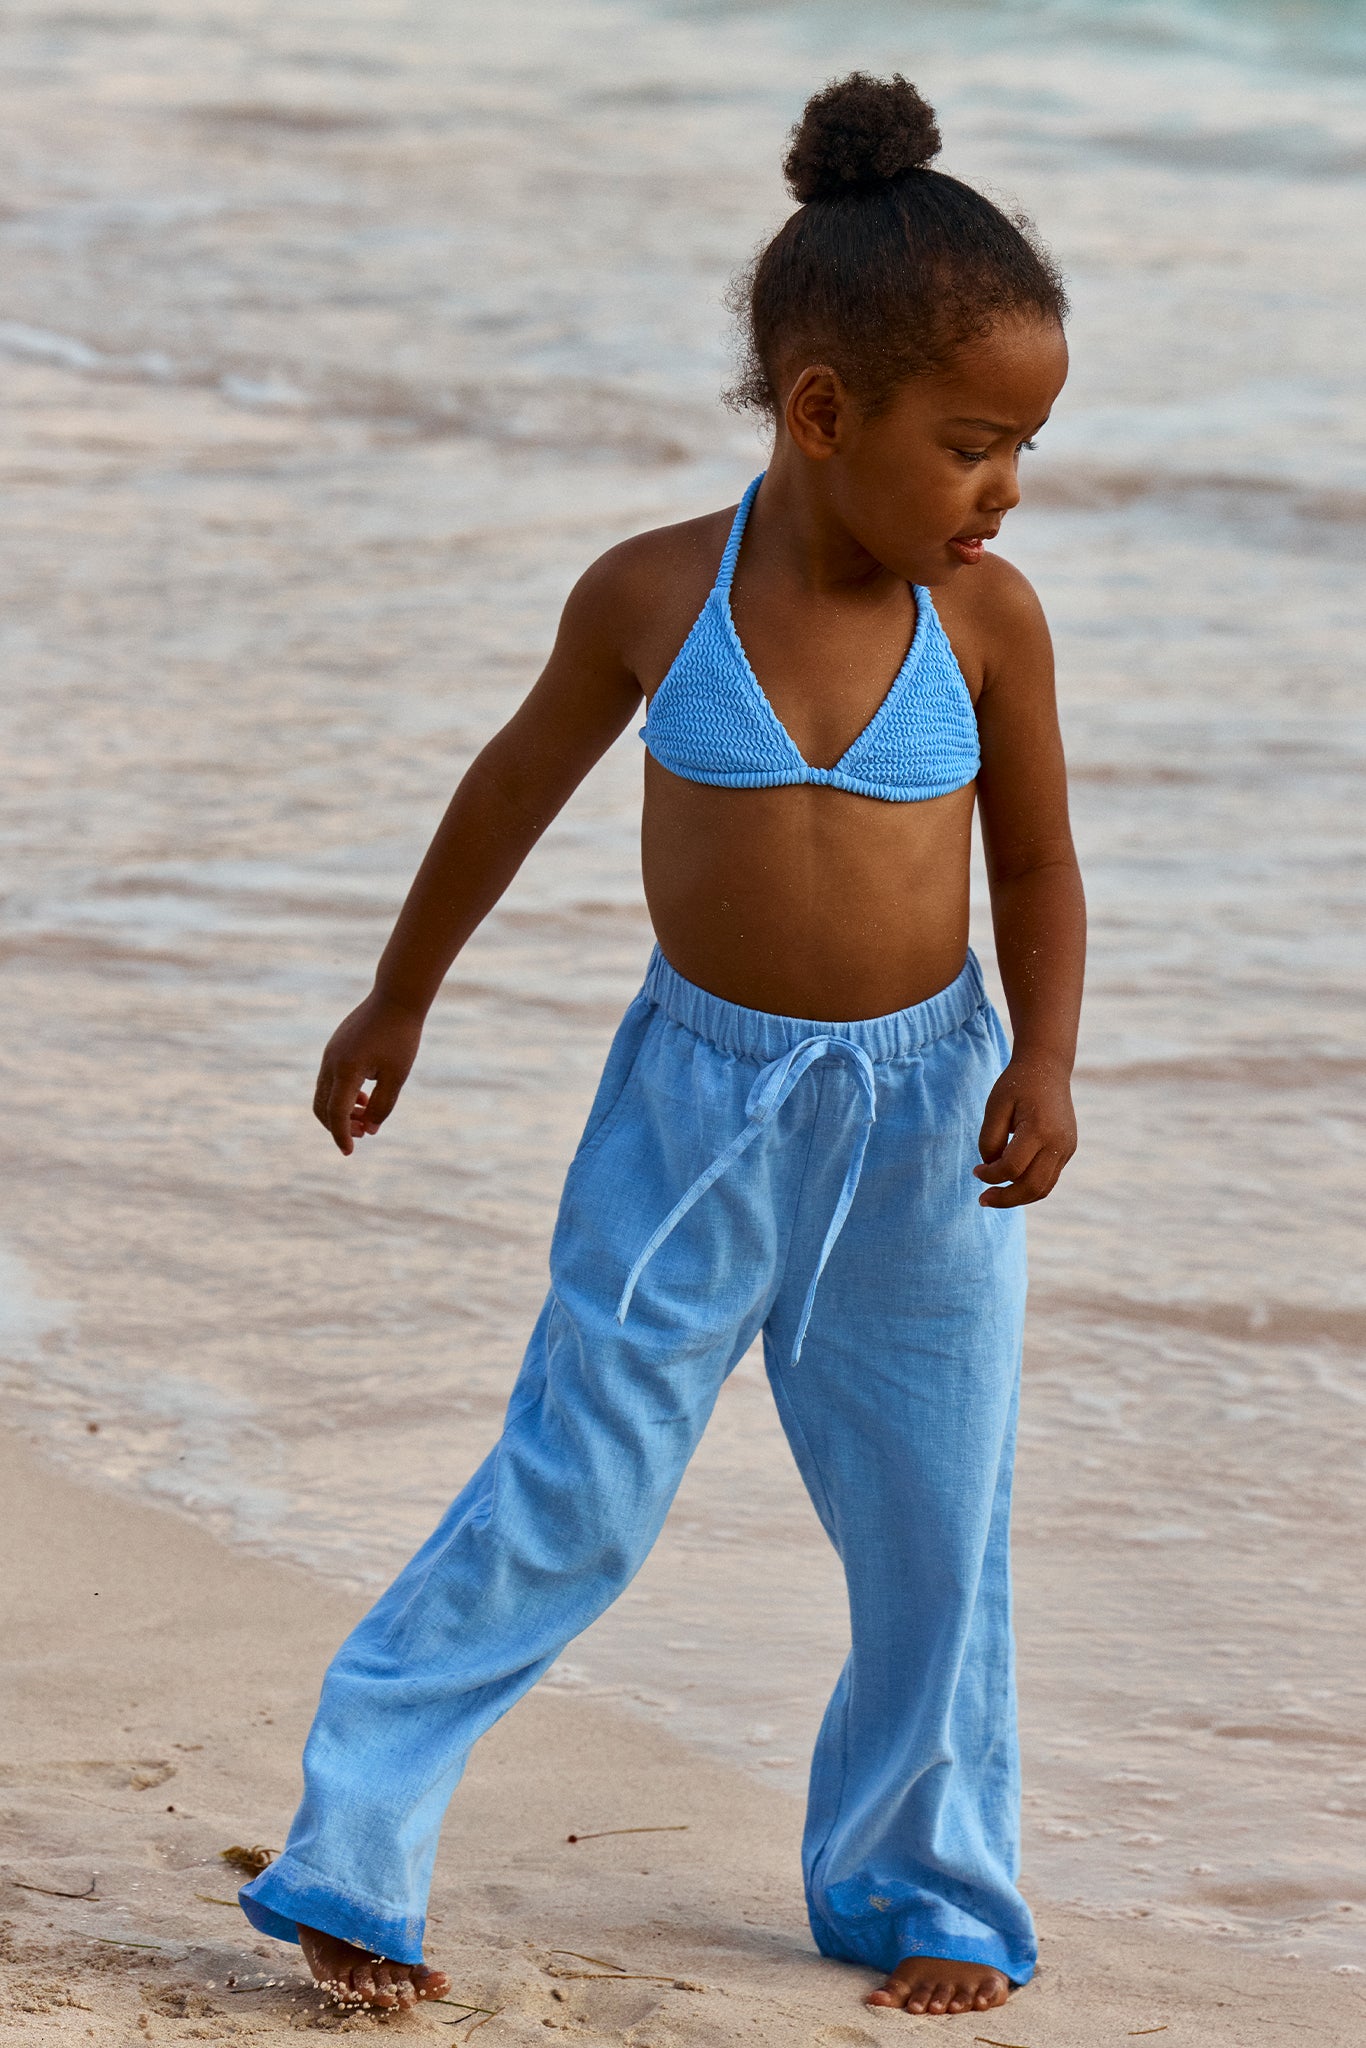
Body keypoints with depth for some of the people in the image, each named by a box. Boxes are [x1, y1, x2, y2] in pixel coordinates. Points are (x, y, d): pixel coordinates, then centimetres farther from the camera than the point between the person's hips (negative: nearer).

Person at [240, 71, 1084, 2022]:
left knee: (937, 1528, 8)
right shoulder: (654, 596, -10)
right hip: (694, 1099, -1)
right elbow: (519, 788, 6)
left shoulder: (986, 618, -8)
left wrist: (1042, 1065, -13)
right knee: (571, 1495, -3)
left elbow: (1037, 860, 3)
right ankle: (353, 1842, 5)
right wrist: (397, 1001, 17)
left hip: (923, 1109, 2)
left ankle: (924, 1888, 25)